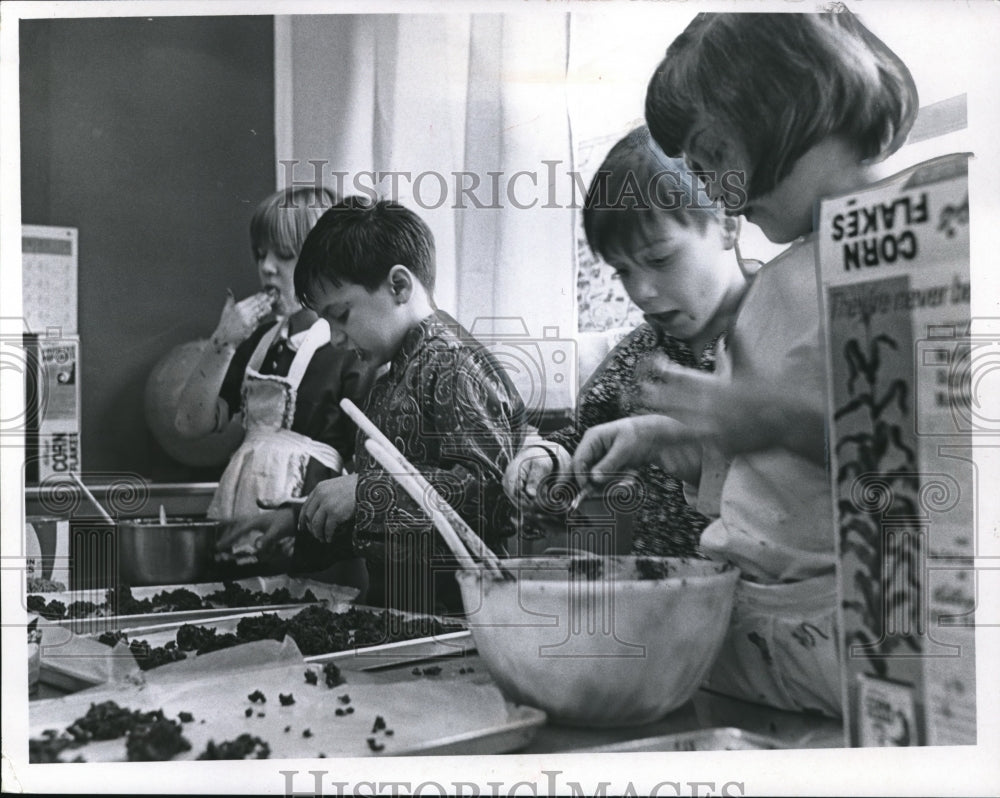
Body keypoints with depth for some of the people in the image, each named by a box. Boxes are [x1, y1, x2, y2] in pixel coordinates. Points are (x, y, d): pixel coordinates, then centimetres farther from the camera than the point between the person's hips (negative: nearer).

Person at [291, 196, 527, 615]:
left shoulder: (454, 364, -10)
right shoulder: (392, 381, 18)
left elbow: (488, 489, -20)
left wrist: (366, 491, -18)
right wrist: (301, 520, 16)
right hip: (392, 598, 8)